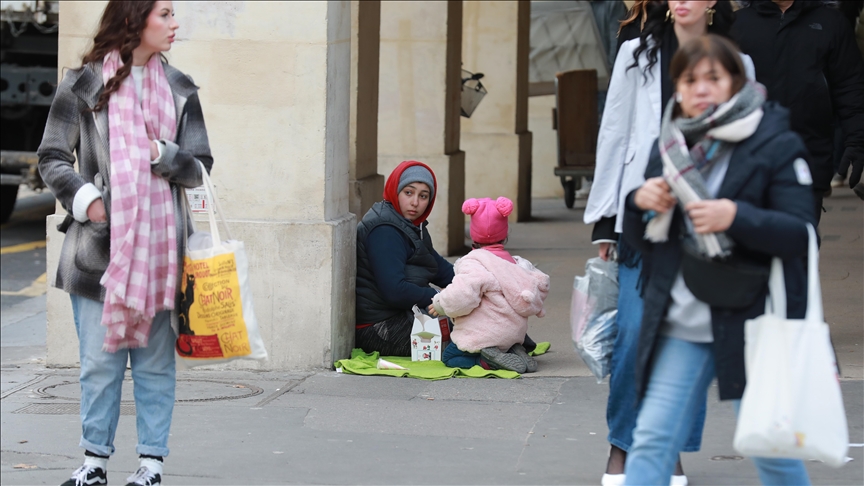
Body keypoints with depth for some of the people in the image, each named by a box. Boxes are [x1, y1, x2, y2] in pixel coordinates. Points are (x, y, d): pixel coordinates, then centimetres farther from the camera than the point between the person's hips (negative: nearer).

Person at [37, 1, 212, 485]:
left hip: (159, 244, 2)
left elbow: (199, 167, 10)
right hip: (99, 244, -2)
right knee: (100, 359, 1)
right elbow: (53, 158, 5)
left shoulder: (178, 89, 10)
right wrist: (85, 199, -10)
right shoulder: (84, 84, 2)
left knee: (155, 358, 4)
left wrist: (161, 154, -8)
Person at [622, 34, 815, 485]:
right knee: (652, 440, -4)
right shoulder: (669, 145, 11)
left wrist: (737, 217, -28)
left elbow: (799, 233, -13)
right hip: (681, 324, 4)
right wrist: (640, 203, -5)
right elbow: (643, 241, 17)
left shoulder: (776, 144, -5)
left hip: (751, 321, -4)